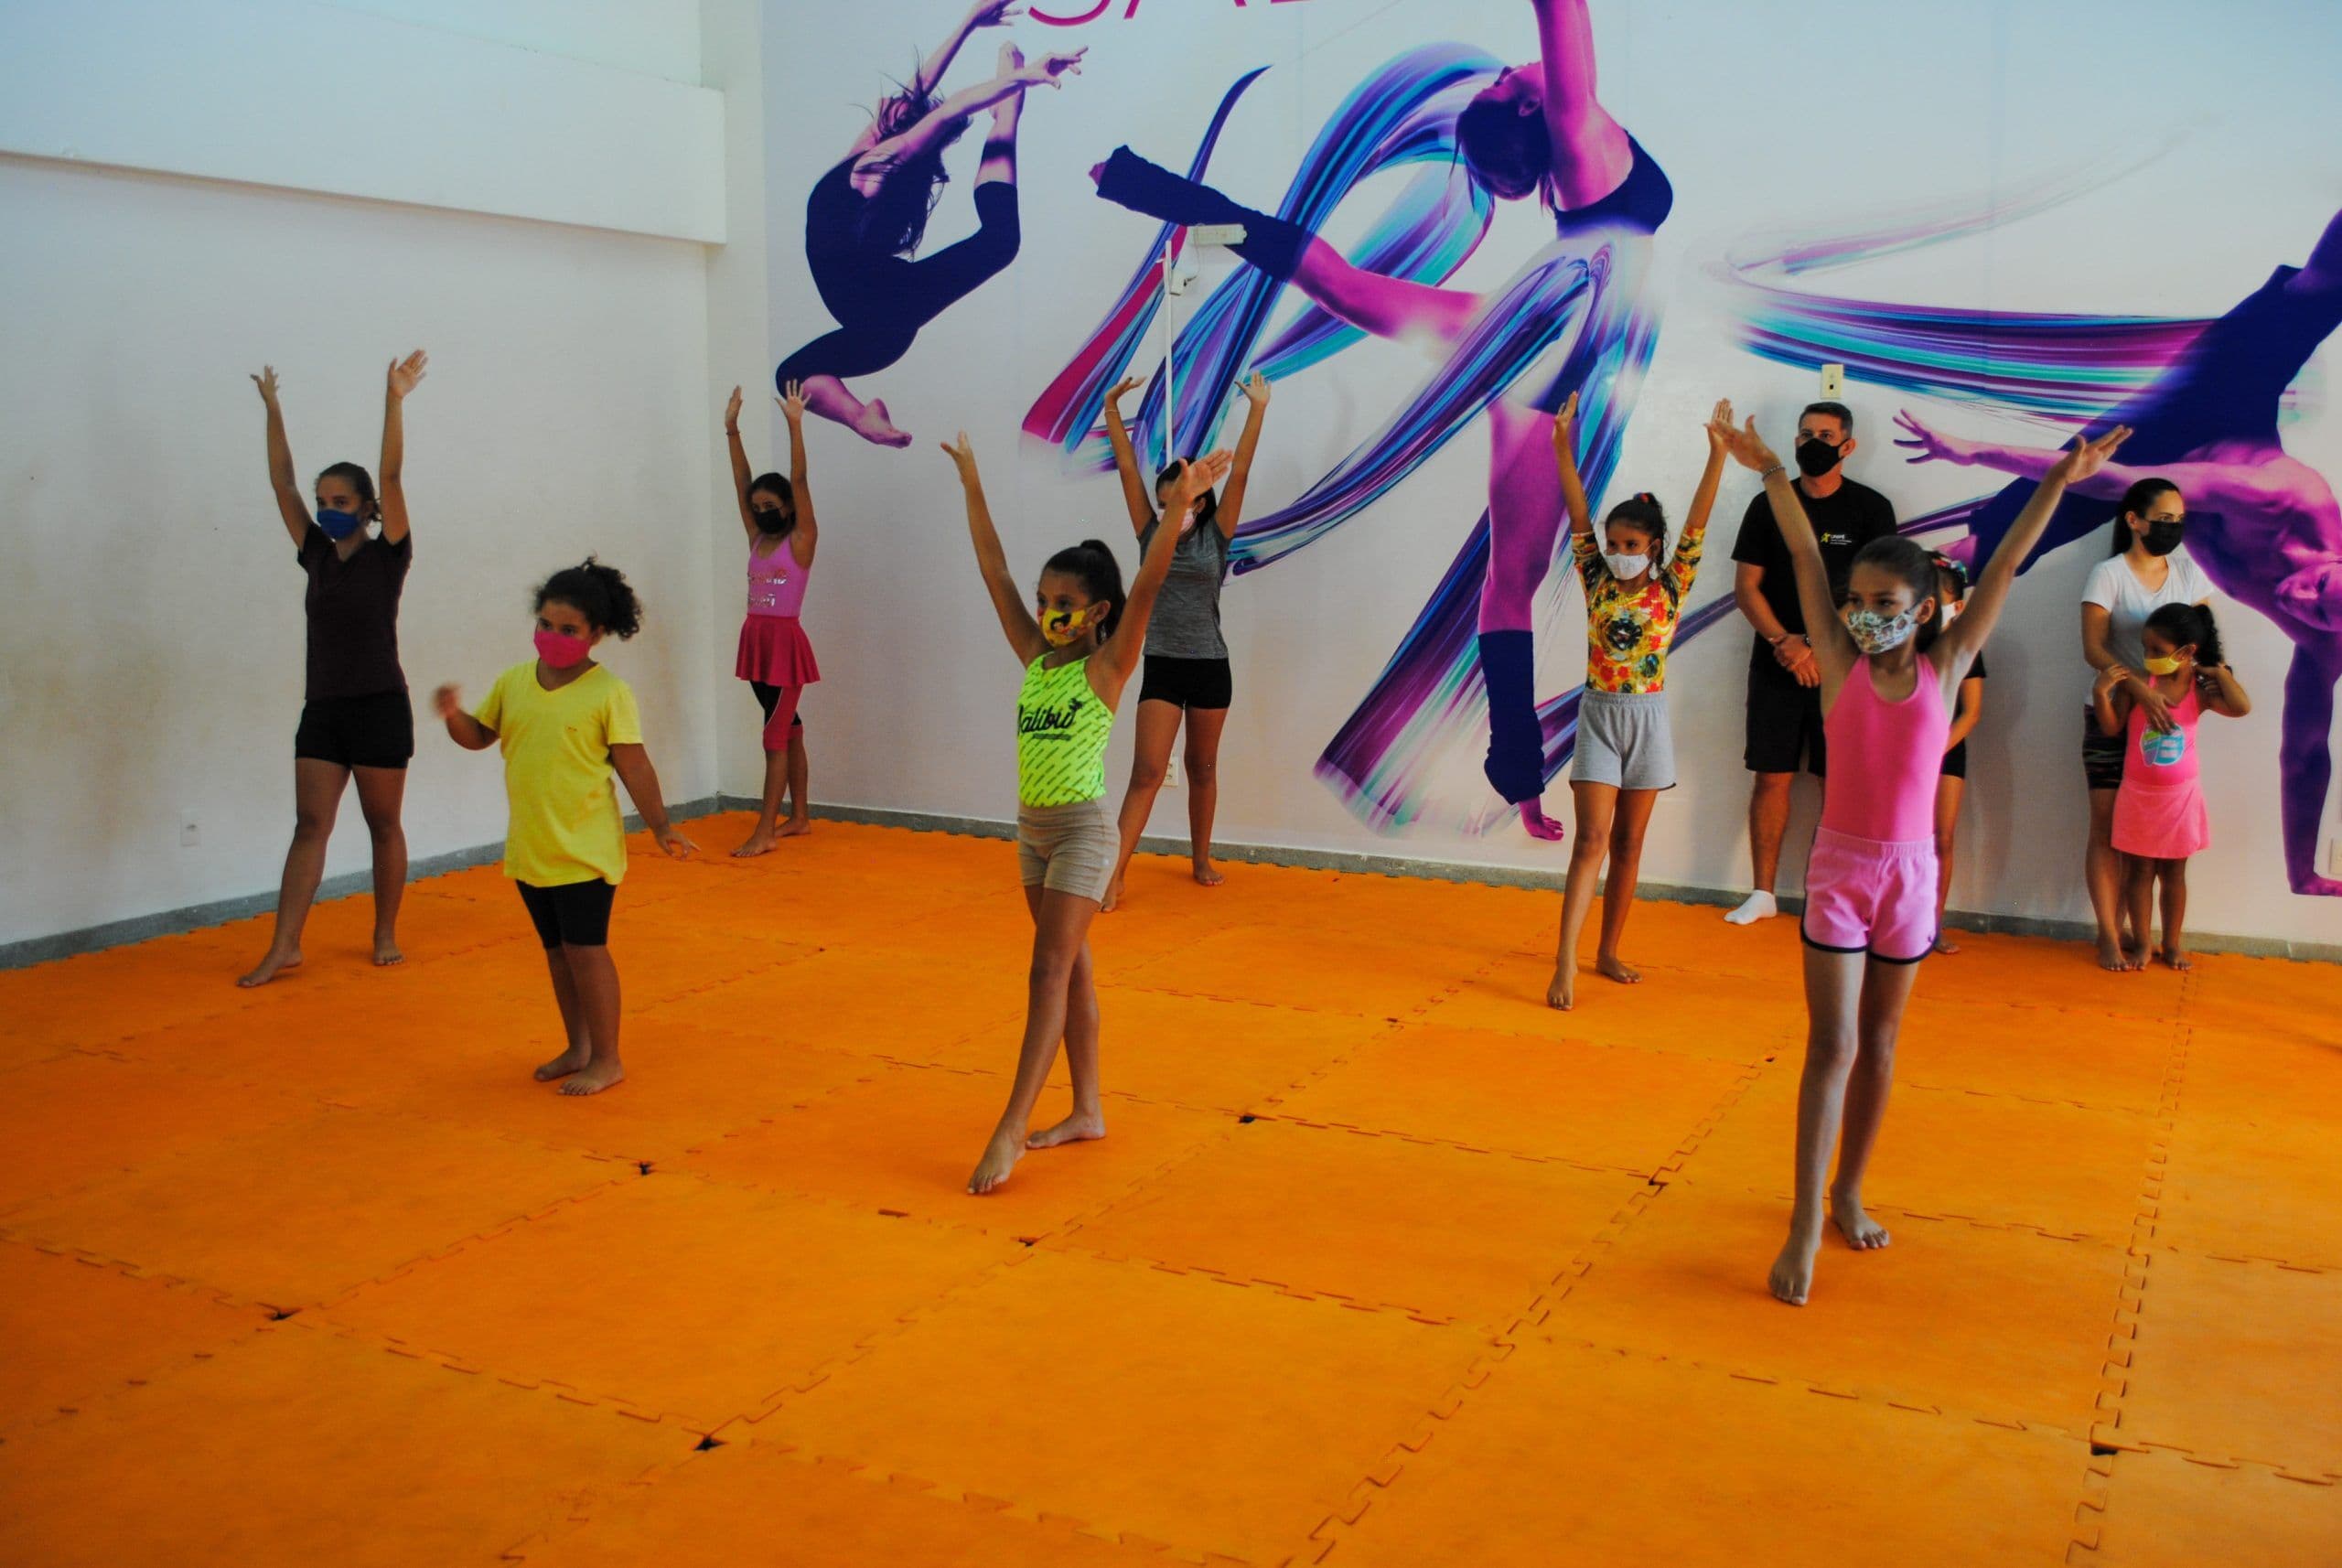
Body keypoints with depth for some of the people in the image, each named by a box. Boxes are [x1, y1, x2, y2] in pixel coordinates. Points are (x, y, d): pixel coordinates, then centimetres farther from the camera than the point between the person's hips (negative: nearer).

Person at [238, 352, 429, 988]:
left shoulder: (387, 556, -4)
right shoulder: (318, 556, 9)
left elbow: (392, 476, -14)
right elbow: (282, 482, 8)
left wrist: (395, 399, -22)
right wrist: (272, 407, 5)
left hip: (380, 707, -5)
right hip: (323, 709, 5)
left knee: (383, 825, 6)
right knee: (309, 823, 0)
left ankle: (385, 934, 19)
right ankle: (284, 947, -2)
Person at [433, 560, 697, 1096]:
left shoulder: (609, 693, -11)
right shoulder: (513, 682, 5)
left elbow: (634, 766, -9)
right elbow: (478, 736, 10)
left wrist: (660, 827, -11)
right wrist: (453, 714, -11)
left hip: (585, 849, -6)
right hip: (530, 848, 6)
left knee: (586, 949, -2)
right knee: (556, 950, 16)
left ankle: (607, 1059, 11)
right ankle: (578, 1048, 30)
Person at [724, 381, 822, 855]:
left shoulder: (801, 540, -5)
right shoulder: (757, 539, 12)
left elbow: (798, 481, -13)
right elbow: (741, 483, 10)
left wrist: (795, 424, -19)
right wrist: (732, 429, 4)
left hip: (786, 641, -7)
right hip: (755, 639, 7)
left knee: (776, 734, -9)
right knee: (787, 728, 14)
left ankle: (765, 832, -11)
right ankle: (800, 817, 22)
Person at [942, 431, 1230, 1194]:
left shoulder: (1106, 666, -11)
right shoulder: (1034, 656, 5)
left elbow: (1146, 588, -25)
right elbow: (994, 571, 7)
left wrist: (1178, 507, -37)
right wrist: (973, 487, 7)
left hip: (1082, 830, -7)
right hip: (1032, 826, 7)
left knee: (1051, 972, -8)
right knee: (1071, 969, 13)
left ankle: (1011, 1128, -7)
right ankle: (1087, 1111, 22)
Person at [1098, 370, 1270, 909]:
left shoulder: (1215, 538, 0)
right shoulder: (1152, 536, 3)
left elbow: (1239, 472, -6)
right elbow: (1127, 469, 0)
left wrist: (1257, 410, -11)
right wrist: (1111, 409, -4)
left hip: (1210, 668, 0)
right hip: (1162, 669, 0)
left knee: (1203, 768, 13)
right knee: (1147, 771, -7)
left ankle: (1201, 859, 28)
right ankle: (1115, 875, -10)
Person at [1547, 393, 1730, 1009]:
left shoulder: (1672, 588, 0)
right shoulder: (1597, 582, 0)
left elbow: (1697, 523, -9)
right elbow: (1578, 515, -7)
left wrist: (1717, 453, -18)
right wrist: (1563, 444, -16)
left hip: (1647, 720, 1)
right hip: (1599, 716, -1)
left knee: (1628, 843, 9)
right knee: (1593, 839, -10)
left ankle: (1609, 953, 20)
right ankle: (1566, 964, -13)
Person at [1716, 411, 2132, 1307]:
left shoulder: (1945, 668, -1)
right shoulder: (1840, 661, -4)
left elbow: (2004, 568, -3)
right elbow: (1805, 558, -9)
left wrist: (2059, 483, -5)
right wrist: (1770, 473, -14)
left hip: (1910, 871, 2)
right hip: (1839, 867, -2)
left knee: (1879, 1043, 13)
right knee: (1832, 1045, -5)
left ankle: (1848, 1194, 28)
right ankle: (1806, 1226, -1)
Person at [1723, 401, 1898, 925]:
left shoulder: (1871, 509, 2)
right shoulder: (1769, 504, 7)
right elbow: (1746, 587, 4)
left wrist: (1819, 648, -11)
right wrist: (1785, 642, -10)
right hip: (1776, 664, 2)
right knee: (1771, 777, 1)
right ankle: (1763, 894, 8)